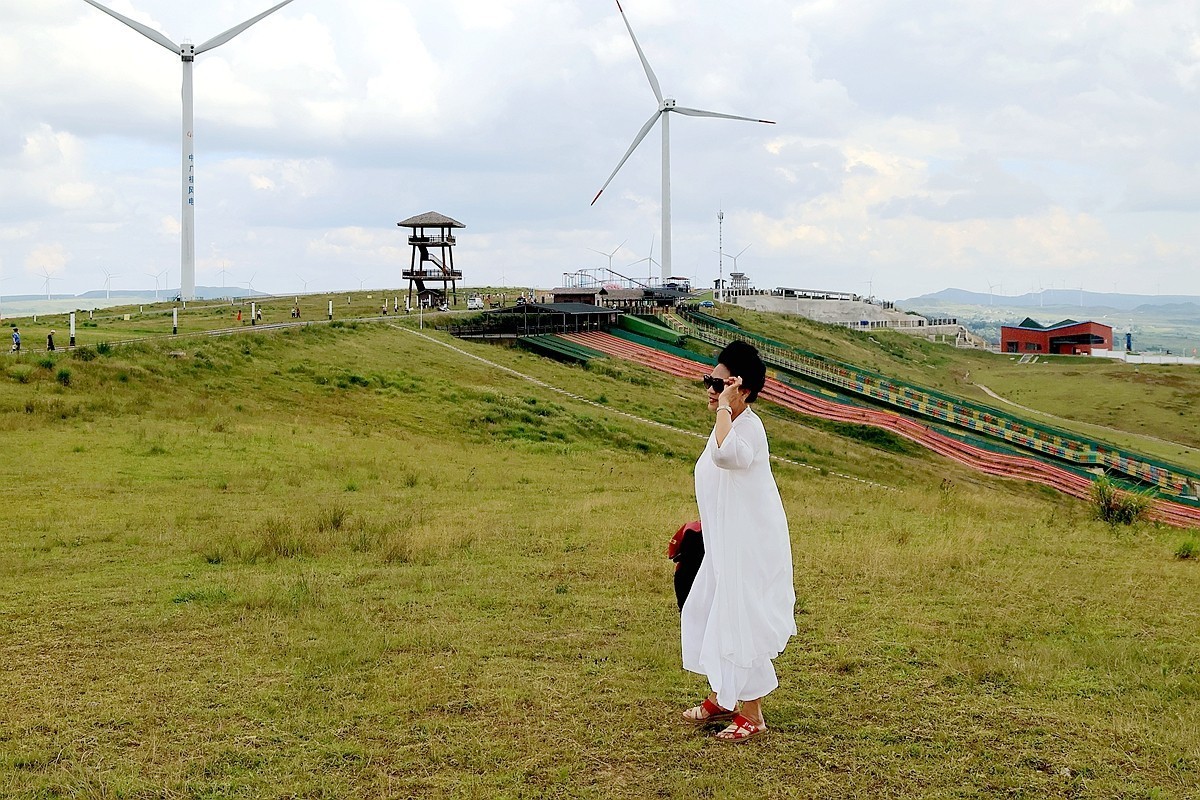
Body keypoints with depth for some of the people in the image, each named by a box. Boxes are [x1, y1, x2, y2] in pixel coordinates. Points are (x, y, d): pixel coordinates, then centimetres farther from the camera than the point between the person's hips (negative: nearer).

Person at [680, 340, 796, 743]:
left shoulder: (749, 427, -23)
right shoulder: (729, 426, 9)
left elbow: (724, 454, -47)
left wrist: (725, 407, -35)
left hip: (752, 546, -10)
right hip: (724, 544, 10)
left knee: (742, 622, -2)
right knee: (704, 614, 17)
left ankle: (751, 715, 12)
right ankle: (720, 699, 34)